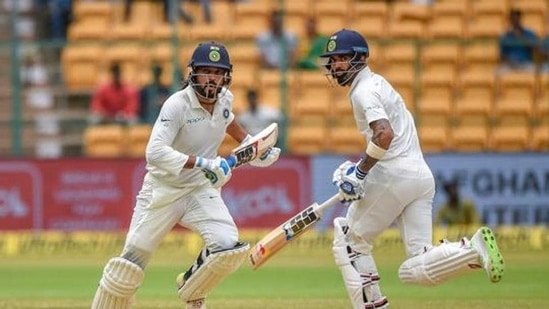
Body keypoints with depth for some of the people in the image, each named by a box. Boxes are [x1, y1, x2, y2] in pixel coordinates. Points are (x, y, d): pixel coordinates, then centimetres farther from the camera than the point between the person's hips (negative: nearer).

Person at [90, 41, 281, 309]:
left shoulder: (224, 99, -3)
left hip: (201, 189, 4)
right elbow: (155, 152, -35)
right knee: (132, 261, -3)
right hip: (163, 190, -4)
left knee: (228, 247, -18)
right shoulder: (177, 105, -22)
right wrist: (201, 163, -42)